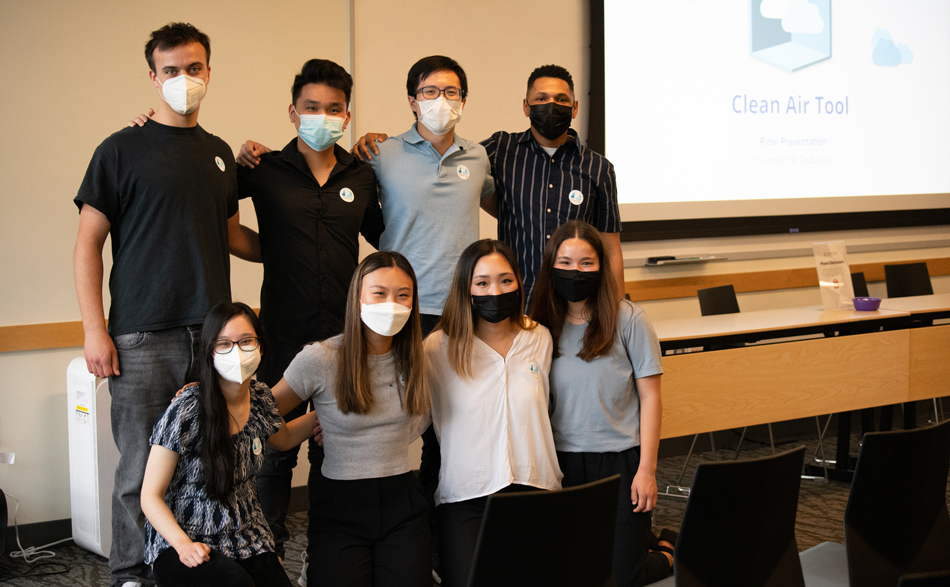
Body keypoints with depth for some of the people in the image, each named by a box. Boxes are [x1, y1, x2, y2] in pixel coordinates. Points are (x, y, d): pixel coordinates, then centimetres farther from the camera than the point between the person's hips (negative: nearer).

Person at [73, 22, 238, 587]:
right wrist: (95, 330, -8)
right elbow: (88, 244, -1)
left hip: (213, 333, 4)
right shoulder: (122, 150, 0)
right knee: (142, 466, -2)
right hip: (143, 339, -4)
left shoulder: (220, 154, 15)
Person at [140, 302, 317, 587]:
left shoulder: (260, 398, 2)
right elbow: (151, 496, -12)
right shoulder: (186, 411, -16)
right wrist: (183, 544, -27)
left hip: (246, 539, 5)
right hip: (181, 545, -5)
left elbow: (283, 438, 27)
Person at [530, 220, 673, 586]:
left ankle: (669, 549, 29)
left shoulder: (627, 319, -8)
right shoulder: (542, 326, 1)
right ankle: (643, 537, 31)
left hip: (620, 457, -3)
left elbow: (650, 396, -4)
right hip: (563, 461, 3)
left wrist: (647, 469, -8)